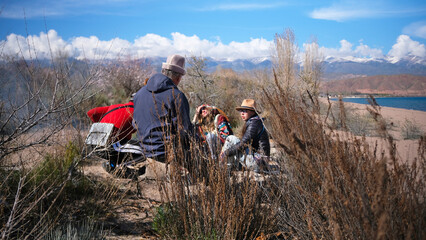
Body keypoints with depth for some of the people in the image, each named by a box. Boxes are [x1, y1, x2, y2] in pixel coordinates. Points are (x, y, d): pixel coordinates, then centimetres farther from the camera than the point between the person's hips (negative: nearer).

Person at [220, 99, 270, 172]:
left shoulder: (254, 123, -16)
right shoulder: (250, 122, 15)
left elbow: (243, 144, -21)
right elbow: (245, 142, 20)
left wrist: (227, 153, -14)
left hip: (257, 160, -11)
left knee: (231, 138, -11)